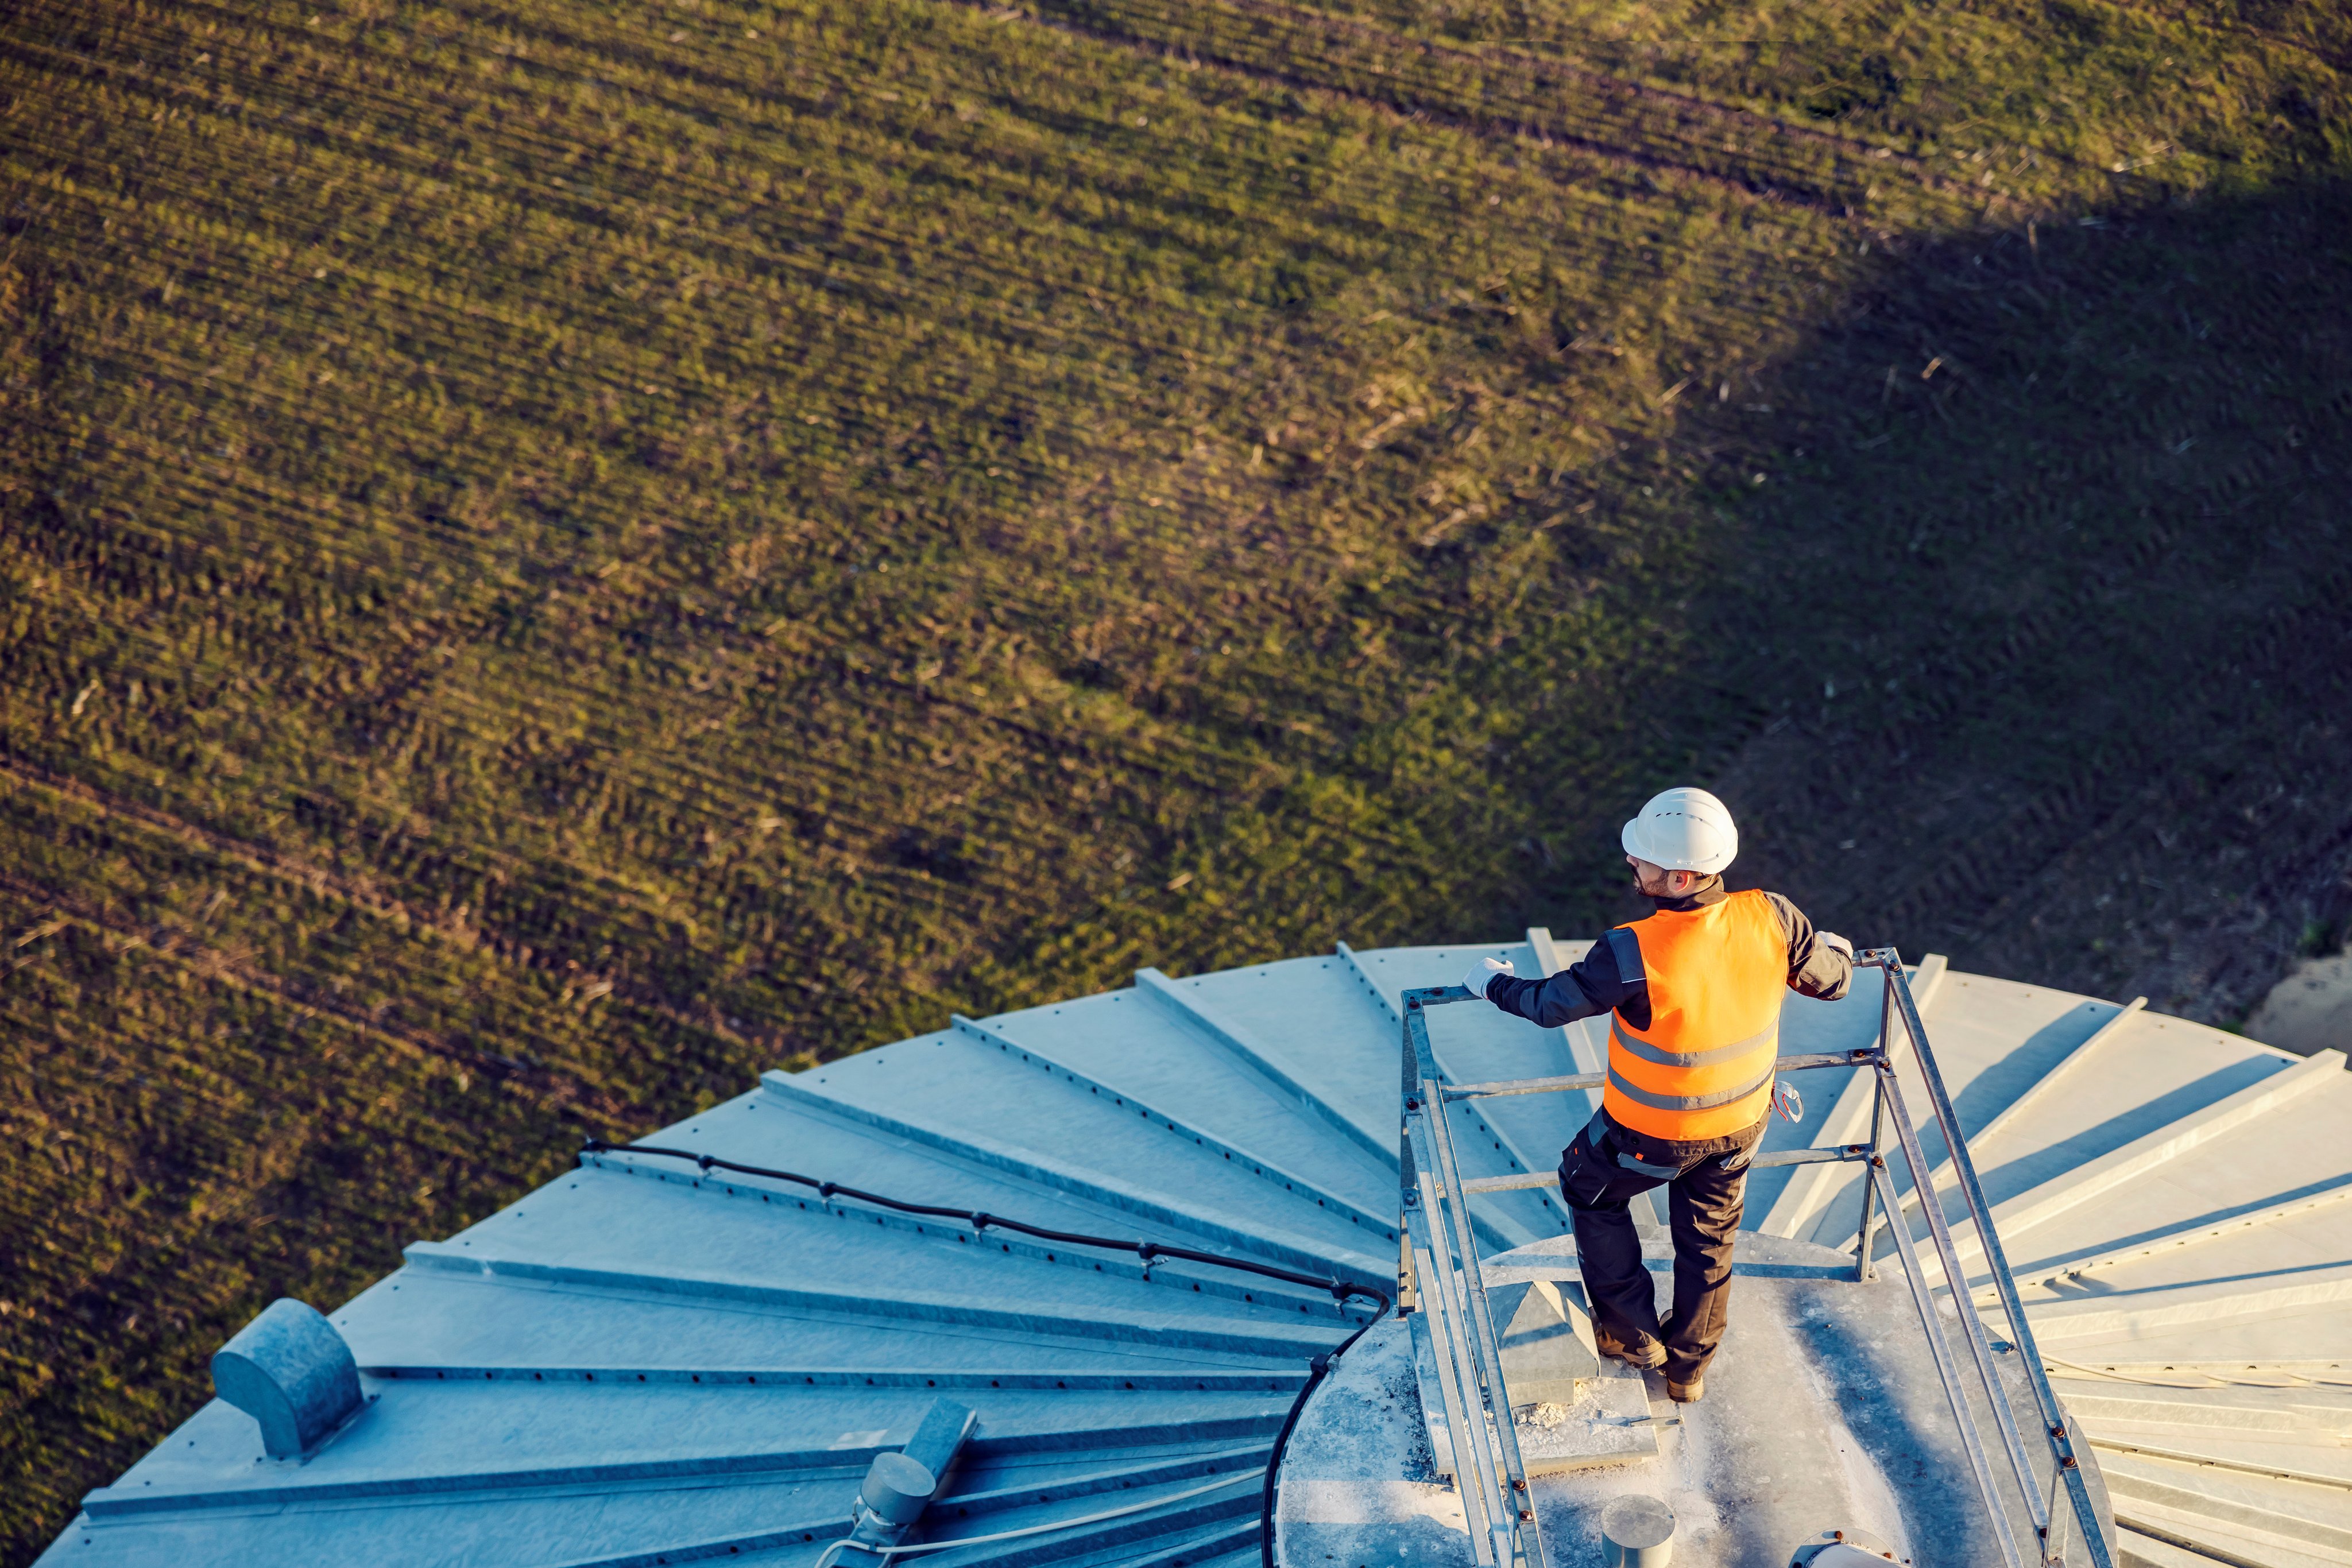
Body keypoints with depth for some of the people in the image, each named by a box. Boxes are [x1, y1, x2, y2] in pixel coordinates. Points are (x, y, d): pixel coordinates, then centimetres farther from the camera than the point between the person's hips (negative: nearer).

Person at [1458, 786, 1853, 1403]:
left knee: (1589, 1188, 26)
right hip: (1744, 1120, 4)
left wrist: (1494, 983, 4)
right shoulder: (1771, 918, -22)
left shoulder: (1632, 954, -34)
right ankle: (1689, 1365, 44)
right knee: (1709, 1236, 26)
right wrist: (1836, 950, 22)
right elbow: (1832, 981, -3)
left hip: (1655, 1132, -4)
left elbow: (1552, 1005, -17)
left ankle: (1632, 1333, 34)